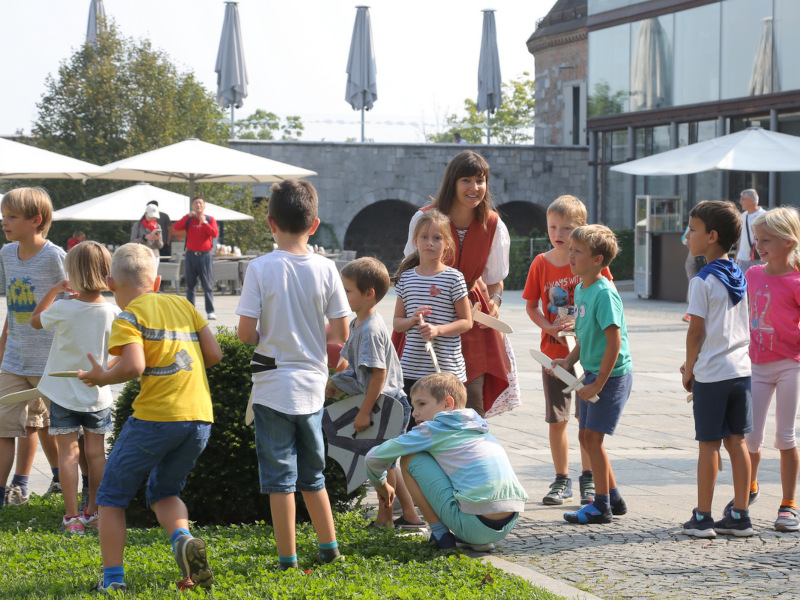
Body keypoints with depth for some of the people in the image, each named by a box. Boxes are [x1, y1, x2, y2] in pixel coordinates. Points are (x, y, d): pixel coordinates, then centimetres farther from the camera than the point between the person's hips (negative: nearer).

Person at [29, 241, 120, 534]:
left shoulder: (63, 309, -16)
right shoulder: (113, 313, -11)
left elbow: (35, 320, 5)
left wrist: (54, 290, 9)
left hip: (64, 393, -2)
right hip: (98, 396, 2)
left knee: (68, 453, 3)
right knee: (96, 453, 13)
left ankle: (72, 517, 0)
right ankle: (94, 511, 21)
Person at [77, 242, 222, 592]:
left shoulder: (129, 317, -2)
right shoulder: (182, 305, 14)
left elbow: (133, 366, -17)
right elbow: (214, 354, 10)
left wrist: (103, 377, 1)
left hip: (156, 416, -5)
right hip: (200, 418, 5)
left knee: (111, 495, 12)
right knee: (164, 492, 23)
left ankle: (112, 577, 7)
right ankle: (184, 539, -6)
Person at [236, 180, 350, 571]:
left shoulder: (261, 268, -12)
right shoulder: (325, 269, -4)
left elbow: (245, 333, -13)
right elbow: (341, 333, -1)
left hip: (273, 385, -4)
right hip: (312, 385, 4)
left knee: (279, 477, 3)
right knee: (312, 473, 19)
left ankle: (287, 559, 6)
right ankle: (329, 548, 23)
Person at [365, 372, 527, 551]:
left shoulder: (433, 430, 4)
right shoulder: (480, 427, 23)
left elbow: (373, 457, 10)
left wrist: (380, 484, 31)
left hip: (476, 523, -7)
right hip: (509, 525, 7)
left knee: (410, 459, 6)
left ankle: (441, 536, 7)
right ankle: (478, 541, 17)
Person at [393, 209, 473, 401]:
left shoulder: (454, 278, -2)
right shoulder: (406, 278, 10)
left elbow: (466, 322, -1)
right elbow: (397, 322, 14)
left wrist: (437, 329, -17)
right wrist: (412, 320, -9)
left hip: (446, 367, -4)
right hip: (411, 368, 4)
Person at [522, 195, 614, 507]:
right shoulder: (541, 263, 0)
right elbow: (531, 306, 7)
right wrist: (552, 329, -11)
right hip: (553, 351, 2)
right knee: (556, 420, 6)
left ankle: (588, 480, 11)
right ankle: (562, 479, 18)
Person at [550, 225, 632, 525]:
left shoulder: (604, 293, -20)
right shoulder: (580, 289, 8)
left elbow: (614, 341, -23)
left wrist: (598, 384, -21)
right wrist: (570, 360, 4)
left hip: (612, 374, -9)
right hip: (592, 373, 9)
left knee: (592, 436, -7)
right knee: (586, 436, 13)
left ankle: (601, 506, 3)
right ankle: (614, 498, 24)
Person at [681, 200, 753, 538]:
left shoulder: (703, 281, -13)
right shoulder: (739, 277, 9)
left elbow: (696, 332, -14)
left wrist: (689, 370, -1)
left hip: (712, 374, -6)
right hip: (741, 369, 6)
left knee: (709, 445, -1)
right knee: (736, 442, 9)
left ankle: (702, 518, 5)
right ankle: (740, 516, 11)